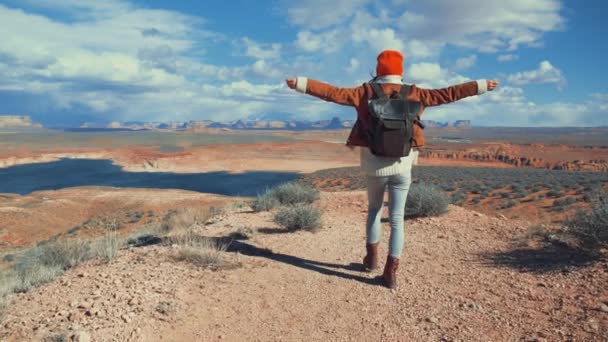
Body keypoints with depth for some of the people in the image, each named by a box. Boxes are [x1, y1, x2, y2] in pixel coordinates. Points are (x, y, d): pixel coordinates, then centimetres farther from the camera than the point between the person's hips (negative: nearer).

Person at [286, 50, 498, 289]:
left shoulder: (367, 92, -4)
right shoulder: (414, 94, 0)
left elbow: (335, 93, -12)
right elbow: (448, 94, 4)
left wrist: (301, 83, -10)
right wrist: (481, 86, 13)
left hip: (375, 165, 0)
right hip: (402, 166, 0)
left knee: (374, 210, 24)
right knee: (397, 219, 5)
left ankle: (372, 256, 29)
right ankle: (391, 272, 3)